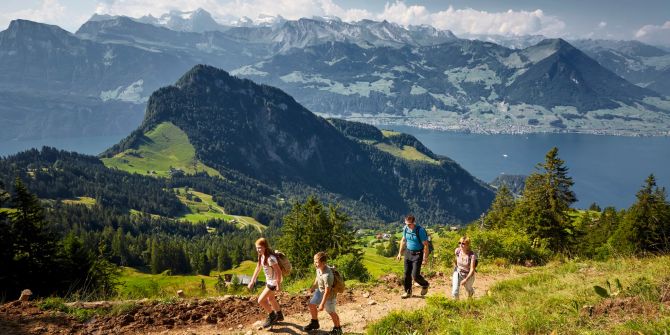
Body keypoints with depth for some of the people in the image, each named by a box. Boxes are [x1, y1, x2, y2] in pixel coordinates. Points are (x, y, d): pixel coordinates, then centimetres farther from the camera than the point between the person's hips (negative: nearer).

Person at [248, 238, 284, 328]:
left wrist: (278, 285, -25)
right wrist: (252, 281, 13)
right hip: (269, 280, 10)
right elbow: (258, 268, 10)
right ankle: (279, 315, 46)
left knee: (261, 300, -6)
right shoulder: (262, 256, -1)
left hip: (274, 282, -10)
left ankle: (272, 316, 15)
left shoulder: (270, 258, -31)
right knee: (270, 299, 26)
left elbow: (279, 271, -28)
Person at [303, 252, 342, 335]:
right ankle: (314, 323, 38)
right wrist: (313, 286, 21)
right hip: (320, 290, 8)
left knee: (331, 312, 8)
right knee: (311, 305, 15)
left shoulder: (327, 275, -39)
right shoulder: (319, 268, -16)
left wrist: (322, 304, -24)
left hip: (329, 294, -8)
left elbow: (327, 291, -31)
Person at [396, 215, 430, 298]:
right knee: (407, 274, 8)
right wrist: (400, 253, 15)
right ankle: (408, 292, 25)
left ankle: (425, 285, 23)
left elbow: (425, 245, -17)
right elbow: (403, 240, 14)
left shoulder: (420, 230, -21)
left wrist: (425, 259, -17)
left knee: (415, 275, -8)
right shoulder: (405, 228, -3)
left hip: (417, 254, -6)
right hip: (408, 253, 6)